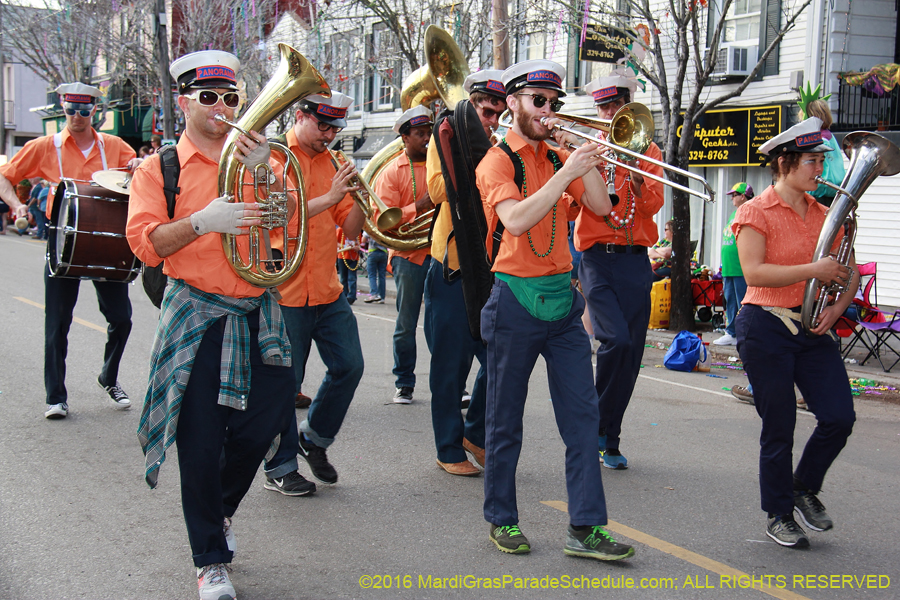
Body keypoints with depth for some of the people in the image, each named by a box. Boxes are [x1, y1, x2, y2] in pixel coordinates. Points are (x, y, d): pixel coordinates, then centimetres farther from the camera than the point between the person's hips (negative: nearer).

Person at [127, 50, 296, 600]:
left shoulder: (255, 158, 12)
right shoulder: (160, 169, 2)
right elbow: (146, 243, -10)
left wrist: (262, 172, -16)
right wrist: (201, 222, -26)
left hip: (257, 313, 4)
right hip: (198, 315, -3)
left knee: (262, 423, 7)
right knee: (202, 442, -1)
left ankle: (221, 511, 37)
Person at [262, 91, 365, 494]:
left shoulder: (332, 162, 12)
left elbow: (350, 230, 8)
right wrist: (329, 198, -25)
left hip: (327, 291, 6)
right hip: (285, 291, -6)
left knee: (349, 366, 5)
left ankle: (315, 438, 27)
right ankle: (280, 469, 15)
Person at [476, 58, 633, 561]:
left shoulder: (559, 158, 12)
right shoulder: (497, 161, -5)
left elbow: (601, 207, 5)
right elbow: (516, 220, -22)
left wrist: (588, 162, -5)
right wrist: (568, 171, -24)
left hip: (562, 300, 5)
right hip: (516, 300, -5)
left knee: (582, 415, 1)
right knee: (506, 420, 6)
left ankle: (586, 527, 5)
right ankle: (502, 519, 21)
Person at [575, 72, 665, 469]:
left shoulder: (648, 151, 12)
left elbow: (653, 205, -1)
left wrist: (634, 173, -16)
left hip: (634, 260, 2)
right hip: (597, 257, -2)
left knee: (630, 352, 1)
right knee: (615, 338, -22)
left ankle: (609, 441, 14)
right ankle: (599, 423, 1)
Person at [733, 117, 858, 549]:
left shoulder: (821, 214, 11)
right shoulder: (756, 212, -7)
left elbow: (848, 270, 15)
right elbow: (754, 273, -19)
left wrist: (839, 305, -3)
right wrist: (813, 270, -22)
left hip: (812, 329, 6)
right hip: (766, 328, -6)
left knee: (839, 417, -3)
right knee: (779, 428, 1)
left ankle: (805, 488, 24)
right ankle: (779, 516, 19)